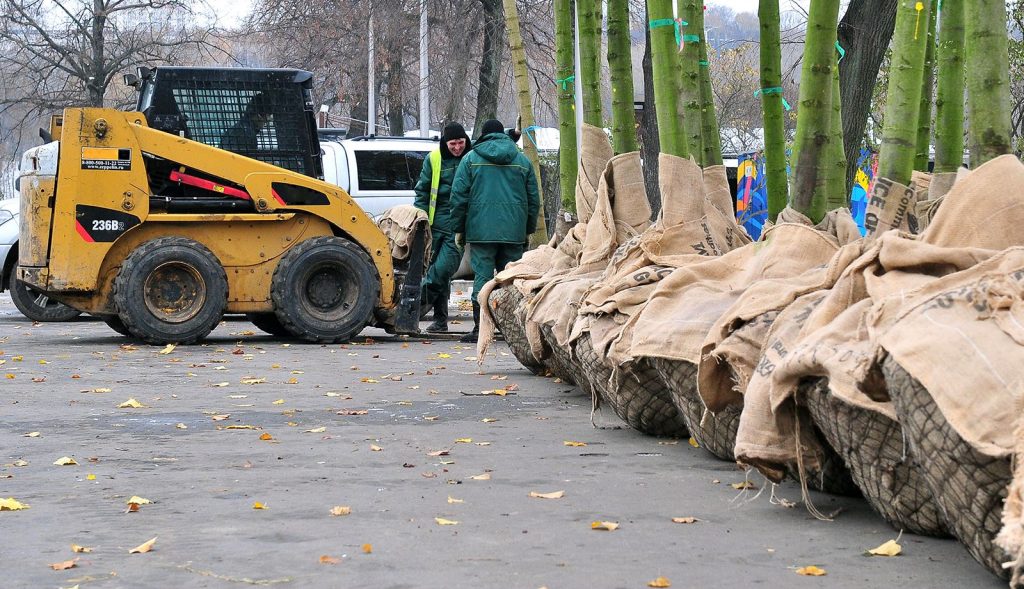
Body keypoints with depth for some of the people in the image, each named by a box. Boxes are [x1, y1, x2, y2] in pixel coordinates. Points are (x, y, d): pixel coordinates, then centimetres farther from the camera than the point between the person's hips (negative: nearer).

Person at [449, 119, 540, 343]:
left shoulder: (471, 159, 4)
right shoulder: (523, 161, 12)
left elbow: (458, 196, 1)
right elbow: (534, 199, 13)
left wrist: (459, 228, 7)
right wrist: (528, 230, 20)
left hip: (481, 230, -2)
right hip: (514, 231, 2)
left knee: (482, 277, -2)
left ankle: (480, 328, -6)